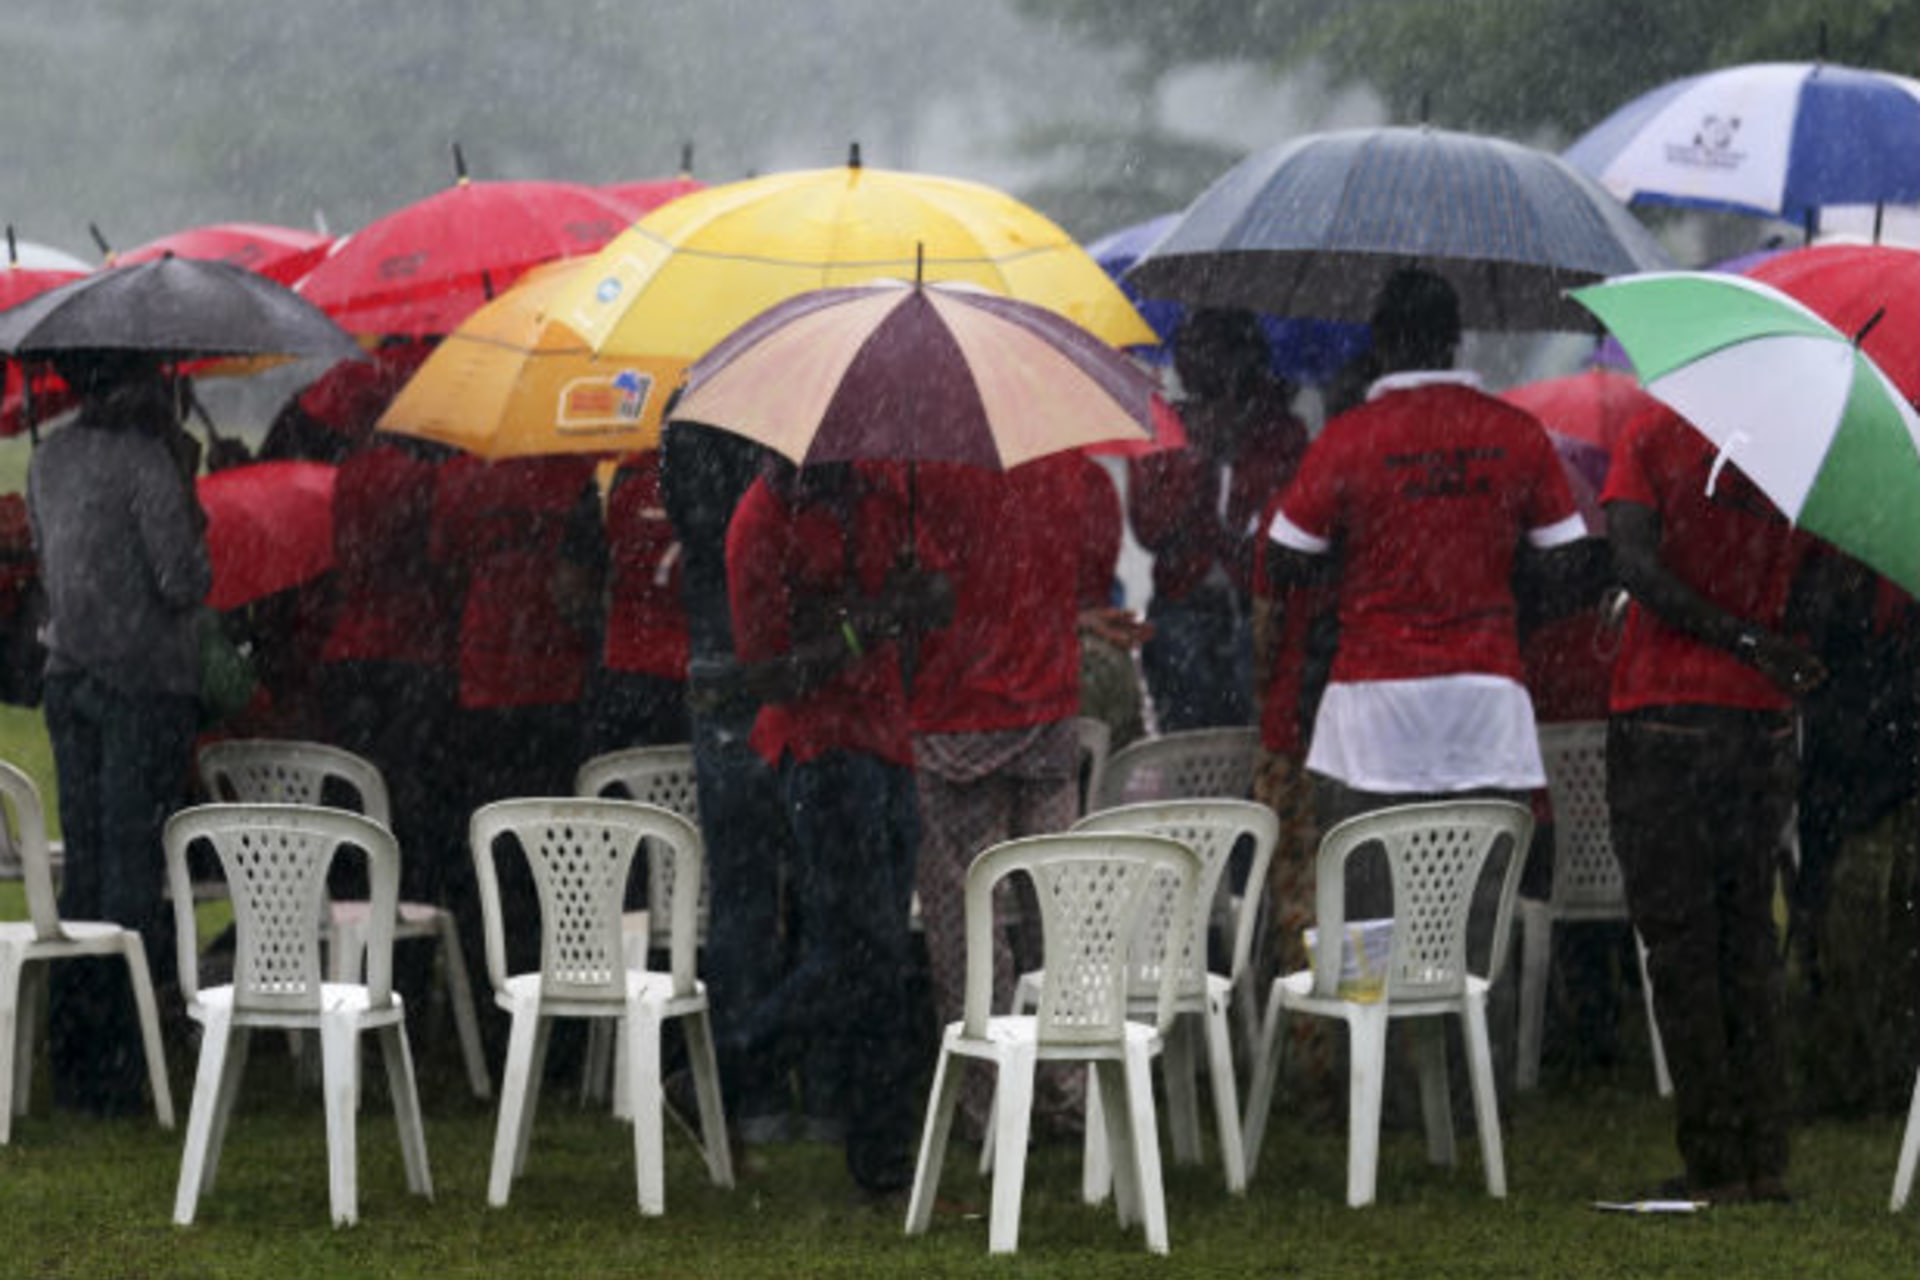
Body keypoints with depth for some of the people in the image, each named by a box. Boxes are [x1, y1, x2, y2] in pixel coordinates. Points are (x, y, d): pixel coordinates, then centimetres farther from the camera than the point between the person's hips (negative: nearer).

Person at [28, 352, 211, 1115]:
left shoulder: (49, 460, 9)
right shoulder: (143, 461, -15)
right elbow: (182, 583, -16)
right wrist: (193, 527, 1)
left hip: (69, 677, 7)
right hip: (144, 680, -7)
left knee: (82, 862, 12)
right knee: (133, 866, -3)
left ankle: (72, 1066, 14)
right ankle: (114, 1072, -3)